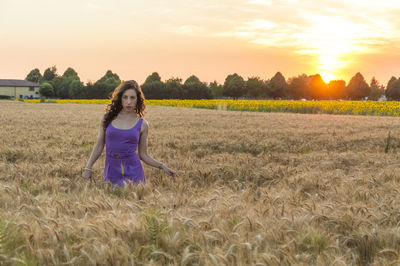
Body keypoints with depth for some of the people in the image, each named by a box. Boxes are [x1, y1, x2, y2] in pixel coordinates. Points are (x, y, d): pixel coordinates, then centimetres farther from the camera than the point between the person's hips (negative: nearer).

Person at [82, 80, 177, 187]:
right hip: (111, 171, 1)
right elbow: (99, 146, 9)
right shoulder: (108, 118, 5)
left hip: (133, 171, -1)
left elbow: (143, 155, 7)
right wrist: (88, 168, 2)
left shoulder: (142, 124, 3)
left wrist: (162, 166, -4)